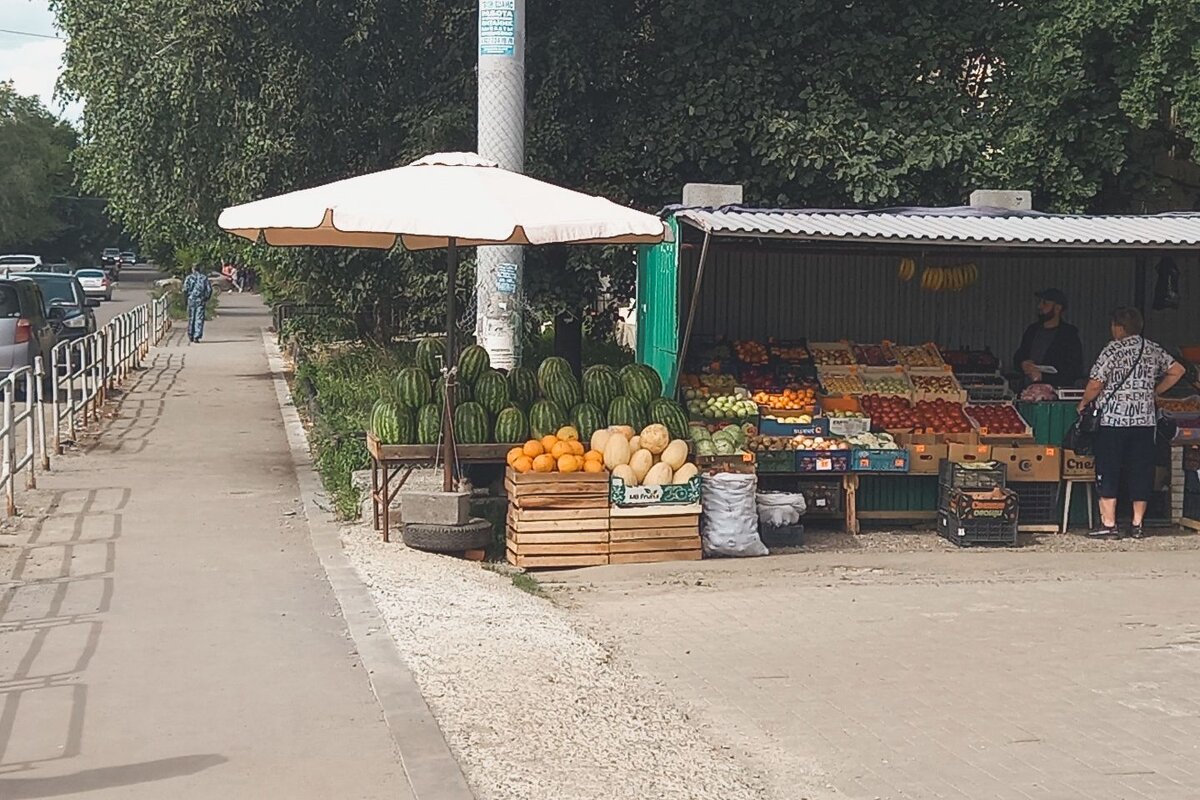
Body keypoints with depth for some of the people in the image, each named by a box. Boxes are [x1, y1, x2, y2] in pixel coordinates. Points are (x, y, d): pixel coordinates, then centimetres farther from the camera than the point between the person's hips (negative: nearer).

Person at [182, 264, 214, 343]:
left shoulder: (189, 277, -1)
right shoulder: (204, 277, 3)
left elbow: (185, 289, -9)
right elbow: (209, 289, -1)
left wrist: (186, 296, 9)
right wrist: (207, 299, 10)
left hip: (191, 300, 0)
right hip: (201, 301, 0)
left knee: (191, 319, 13)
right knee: (199, 319, 0)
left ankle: (190, 336, 18)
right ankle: (196, 337, -7)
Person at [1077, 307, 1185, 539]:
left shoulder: (1114, 349, -7)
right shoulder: (1153, 349, 10)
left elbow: (1095, 384, -11)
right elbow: (1177, 371, 15)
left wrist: (1084, 403, 5)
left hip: (1114, 418, -5)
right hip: (1145, 418, 5)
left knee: (1108, 471, 0)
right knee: (1140, 471, 8)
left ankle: (1108, 523, -2)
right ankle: (1137, 525, 9)